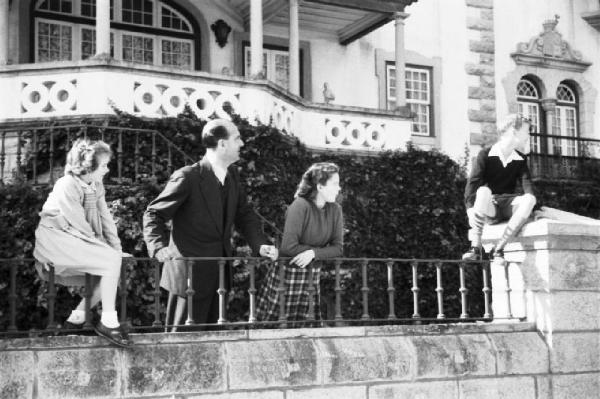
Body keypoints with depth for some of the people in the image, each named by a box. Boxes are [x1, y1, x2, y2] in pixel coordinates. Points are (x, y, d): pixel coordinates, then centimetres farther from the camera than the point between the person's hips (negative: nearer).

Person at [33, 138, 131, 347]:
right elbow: (80, 226, -22)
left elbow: (105, 216, 4)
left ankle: (76, 319, 4)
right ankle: (108, 322, -17)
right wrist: (108, 250, -17)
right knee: (112, 261, -22)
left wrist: (116, 246, -6)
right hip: (56, 238, -9)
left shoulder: (96, 185, 2)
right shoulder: (67, 186, -22)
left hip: (76, 239, 9)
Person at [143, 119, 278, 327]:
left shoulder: (232, 175, 6)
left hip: (220, 270, 7)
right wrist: (159, 247, -28)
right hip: (191, 270, -7)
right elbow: (154, 215, -11)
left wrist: (260, 244, -2)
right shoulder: (187, 177, -16)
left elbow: (244, 214, 14)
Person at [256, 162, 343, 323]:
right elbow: (288, 247, -22)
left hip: (312, 277, 6)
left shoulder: (335, 210, 3)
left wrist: (314, 253, -19)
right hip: (287, 274, -6)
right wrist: (322, 249, -11)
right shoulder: (300, 206, -16)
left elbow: (338, 248, -1)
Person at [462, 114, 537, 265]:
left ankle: (498, 247, -27)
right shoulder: (485, 155, -1)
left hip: (508, 205, 4)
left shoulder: (520, 159, 13)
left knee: (529, 199, -28)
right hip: (488, 208, -4)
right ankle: (475, 246, -34)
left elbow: (526, 181, -1)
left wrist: (529, 204, -23)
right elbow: (473, 182, -11)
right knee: (483, 191, -37)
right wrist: (471, 209, -27)